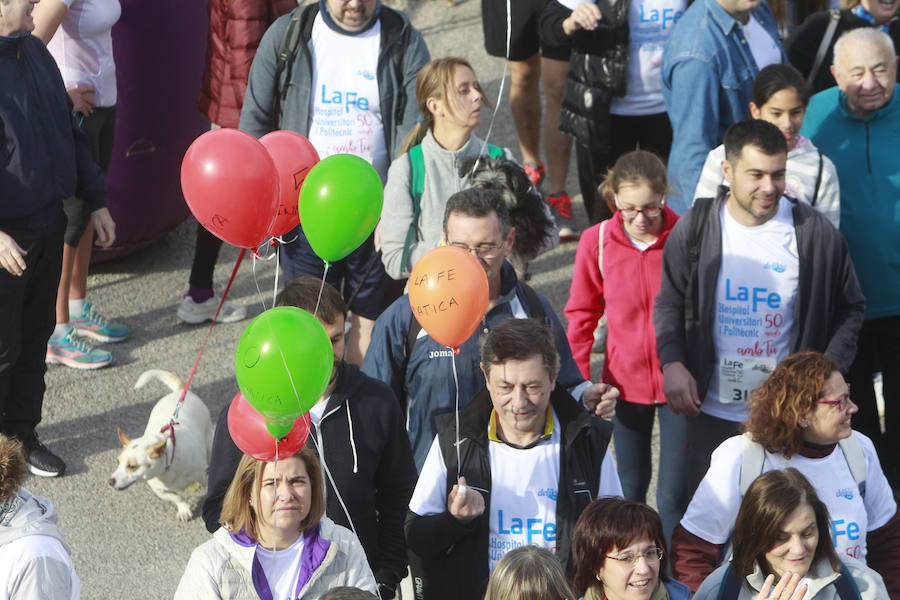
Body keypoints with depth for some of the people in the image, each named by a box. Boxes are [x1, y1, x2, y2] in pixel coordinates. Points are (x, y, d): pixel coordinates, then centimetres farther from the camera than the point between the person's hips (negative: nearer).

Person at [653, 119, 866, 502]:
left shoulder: (816, 233, -7)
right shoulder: (695, 229, -4)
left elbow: (850, 308, 6)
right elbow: (668, 304, 7)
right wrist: (671, 363, -10)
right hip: (713, 411, 1)